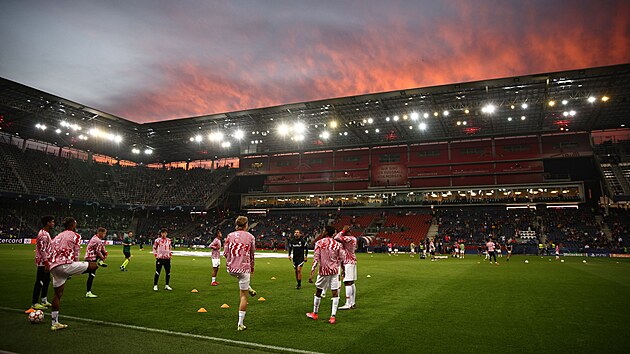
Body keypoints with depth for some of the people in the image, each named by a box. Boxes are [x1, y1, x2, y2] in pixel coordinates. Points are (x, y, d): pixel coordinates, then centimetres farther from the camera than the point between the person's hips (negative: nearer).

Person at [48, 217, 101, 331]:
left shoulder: (56, 237, 26)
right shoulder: (75, 236, 4)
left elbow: (49, 255, 24)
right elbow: (76, 255, 1)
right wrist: (76, 269, 17)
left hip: (53, 267, 8)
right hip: (65, 265, -8)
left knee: (58, 294, 16)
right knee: (94, 265, -2)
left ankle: (55, 323, 20)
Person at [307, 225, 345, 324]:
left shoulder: (319, 243, -7)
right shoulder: (337, 244, 0)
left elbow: (316, 259, -11)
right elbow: (341, 259, 3)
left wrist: (312, 274, -9)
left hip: (323, 271, -1)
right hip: (334, 271, 1)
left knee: (318, 292, 15)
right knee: (335, 293, 3)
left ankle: (314, 313, 29)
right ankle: (333, 316, 0)